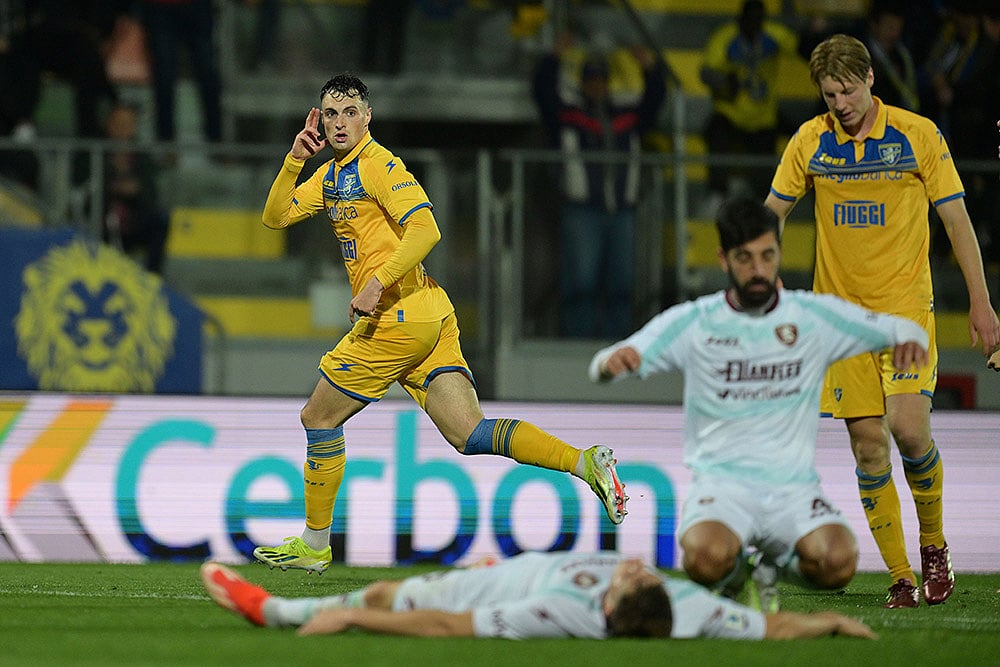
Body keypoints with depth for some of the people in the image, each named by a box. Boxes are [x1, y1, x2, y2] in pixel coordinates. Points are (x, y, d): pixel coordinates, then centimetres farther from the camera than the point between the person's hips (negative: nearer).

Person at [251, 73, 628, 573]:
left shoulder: (377, 165, -9)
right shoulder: (331, 175, 20)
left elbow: (425, 229, -21)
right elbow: (275, 217, 21)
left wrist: (377, 284, -27)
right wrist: (294, 161, 7)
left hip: (400, 317, -9)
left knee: (319, 419, 5)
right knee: (468, 434, -3)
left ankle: (314, 545, 15)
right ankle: (586, 463, -14)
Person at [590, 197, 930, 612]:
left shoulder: (815, 316, 6)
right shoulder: (692, 322, 3)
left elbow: (900, 330, 11)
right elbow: (602, 369, 0)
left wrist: (909, 338, -14)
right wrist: (611, 362, -26)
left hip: (793, 487, 2)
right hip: (720, 483, -2)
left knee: (838, 562, -29)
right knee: (707, 557, -36)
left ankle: (770, 569, 10)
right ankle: (730, 578, 7)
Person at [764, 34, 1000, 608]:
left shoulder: (918, 135, -4)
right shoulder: (810, 142, 3)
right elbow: (771, 213, 13)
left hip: (906, 303, -3)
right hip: (841, 309, 3)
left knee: (908, 427, -19)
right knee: (868, 444, -3)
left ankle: (934, 543, 5)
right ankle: (901, 576, 4)